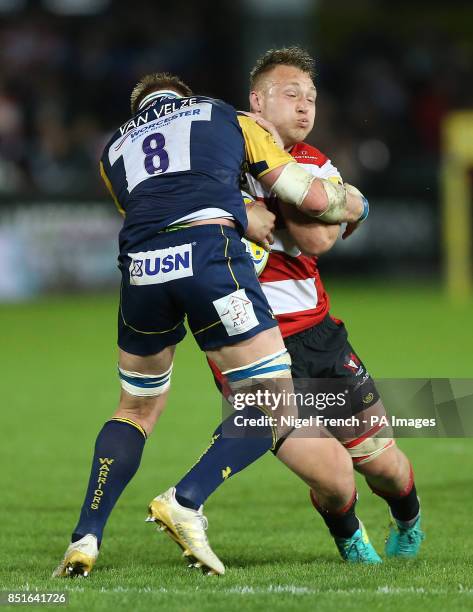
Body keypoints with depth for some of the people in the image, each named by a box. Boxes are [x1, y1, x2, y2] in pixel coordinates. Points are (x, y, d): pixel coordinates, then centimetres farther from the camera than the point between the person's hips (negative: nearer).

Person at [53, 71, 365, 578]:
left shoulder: (114, 149, 33)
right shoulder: (225, 117, 27)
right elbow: (310, 196, 24)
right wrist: (352, 206, 44)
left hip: (140, 269, 4)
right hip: (211, 257, -4)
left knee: (137, 409, 24)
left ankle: (84, 540, 12)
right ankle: (186, 502, -15)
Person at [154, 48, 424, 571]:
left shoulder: (317, 169, 6)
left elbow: (317, 239, -13)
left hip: (317, 333, 4)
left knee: (382, 463, 9)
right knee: (332, 477, -13)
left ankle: (408, 523, 45)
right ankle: (349, 540, 22)